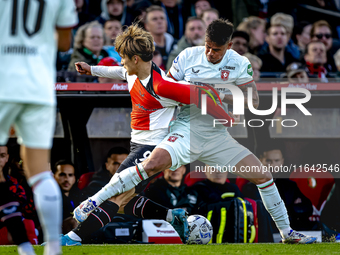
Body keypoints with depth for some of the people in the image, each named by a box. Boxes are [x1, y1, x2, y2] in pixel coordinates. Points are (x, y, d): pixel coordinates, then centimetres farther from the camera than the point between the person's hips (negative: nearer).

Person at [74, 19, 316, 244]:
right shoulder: (189, 56, -3)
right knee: (152, 164, -29)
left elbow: (253, 100, -5)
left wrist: (221, 96, -19)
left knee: (263, 176, -1)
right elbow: (166, 86, 7)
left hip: (218, 136, 3)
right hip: (187, 130, -3)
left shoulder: (240, 64, 0)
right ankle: (93, 202, -22)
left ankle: (287, 232, 16)